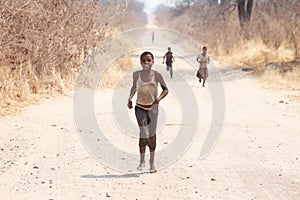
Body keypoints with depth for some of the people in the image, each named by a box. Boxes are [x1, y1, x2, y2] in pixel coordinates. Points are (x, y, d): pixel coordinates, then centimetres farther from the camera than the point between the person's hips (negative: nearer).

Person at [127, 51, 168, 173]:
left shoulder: (156, 75, -5)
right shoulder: (136, 75, -1)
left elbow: (165, 89, 5)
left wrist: (159, 98, -13)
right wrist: (130, 99, 3)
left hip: (153, 108, 0)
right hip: (140, 108, 0)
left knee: (152, 135, 7)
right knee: (144, 133, -16)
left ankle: (152, 163, 21)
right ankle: (142, 161, -3)